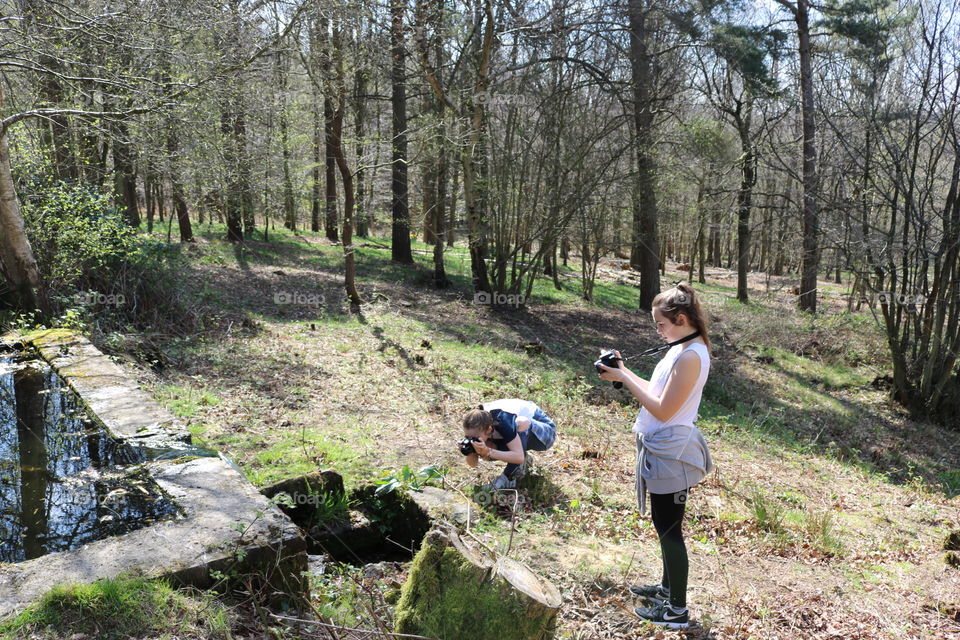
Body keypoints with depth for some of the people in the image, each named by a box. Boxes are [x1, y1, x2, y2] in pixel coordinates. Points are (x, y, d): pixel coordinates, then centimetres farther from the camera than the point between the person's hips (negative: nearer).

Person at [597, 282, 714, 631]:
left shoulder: (691, 356, -22)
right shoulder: (682, 349, 9)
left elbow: (663, 409, -23)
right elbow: (658, 392, 14)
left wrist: (623, 378, -18)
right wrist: (623, 371, 4)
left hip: (670, 454, -10)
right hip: (662, 449, 10)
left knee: (669, 529, 2)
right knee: (664, 524, 22)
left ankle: (677, 610, 15)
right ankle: (668, 587, 39)